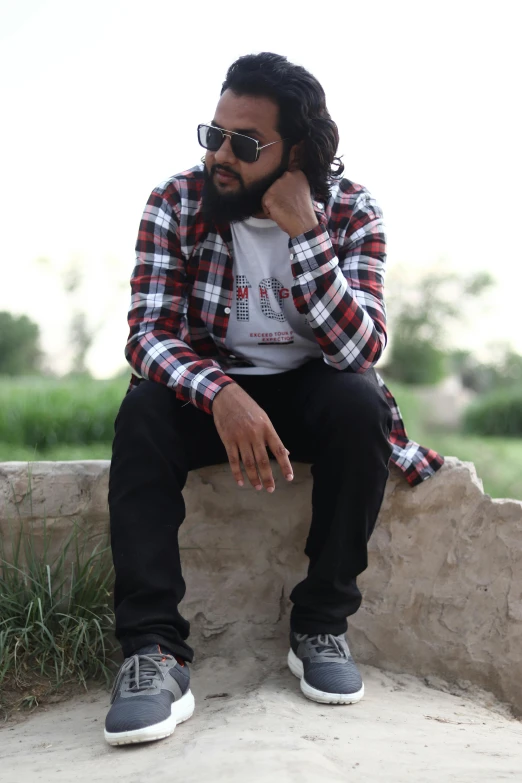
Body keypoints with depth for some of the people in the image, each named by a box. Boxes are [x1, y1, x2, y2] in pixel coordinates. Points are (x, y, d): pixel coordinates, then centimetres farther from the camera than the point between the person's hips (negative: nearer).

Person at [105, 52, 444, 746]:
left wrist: (303, 233, -32)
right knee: (143, 415, -30)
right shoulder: (175, 204, -11)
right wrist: (221, 395, -39)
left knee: (359, 402, -32)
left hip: (309, 391, 0)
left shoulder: (352, 211, -12)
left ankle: (322, 626, -18)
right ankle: (154, 651, -31)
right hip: (208, 388, 0)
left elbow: (359, 350, -23)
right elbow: (149, 333, -20)